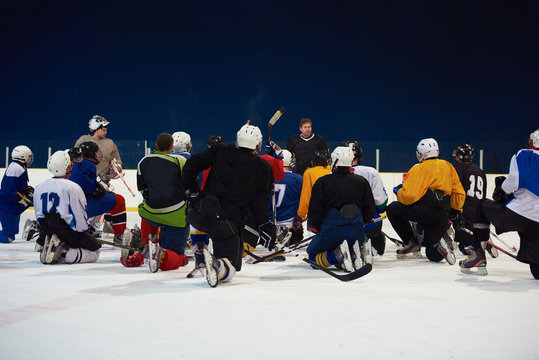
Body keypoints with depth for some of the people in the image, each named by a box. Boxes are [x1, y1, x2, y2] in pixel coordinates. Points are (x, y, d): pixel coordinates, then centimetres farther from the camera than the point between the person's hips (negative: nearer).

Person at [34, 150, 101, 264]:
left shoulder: (39, 188, 6)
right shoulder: (72, 187, -13)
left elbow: (39, 216, 12)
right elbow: (80, 216, -12)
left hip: (46, 233, 7)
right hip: (69, 231, -7)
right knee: (94, 252, 6)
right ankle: (64, 254, -19)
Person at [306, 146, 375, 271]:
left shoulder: (322, 182, -5)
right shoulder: (362, 182, 4)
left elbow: (314, 211, -5)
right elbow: (370, 211, 7)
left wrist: (315, 226, 15)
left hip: (331, 231, -3)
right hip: (356, 232, 3)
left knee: (312, 255, 17)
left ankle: (338, 254, -13)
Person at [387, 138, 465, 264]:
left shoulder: (419, 169, 1)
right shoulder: (447, 166, 19)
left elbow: (409, 196, -9)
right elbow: (459, 193, 21)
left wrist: (398, 191, 12)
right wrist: (456, 212, 35)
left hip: (425, 210, -7)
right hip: (442, 218, 7)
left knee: (392, 209, 16)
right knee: (433, 255, 18)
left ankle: (411, 243, 9)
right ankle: (437, 244, -17)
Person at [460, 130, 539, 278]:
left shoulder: (524, 155, 4)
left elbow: (514, 181, -11)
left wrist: (502, 189, 7)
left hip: (516, 213, -5)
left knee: (483, 206, 23)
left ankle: (477, 254, 14)